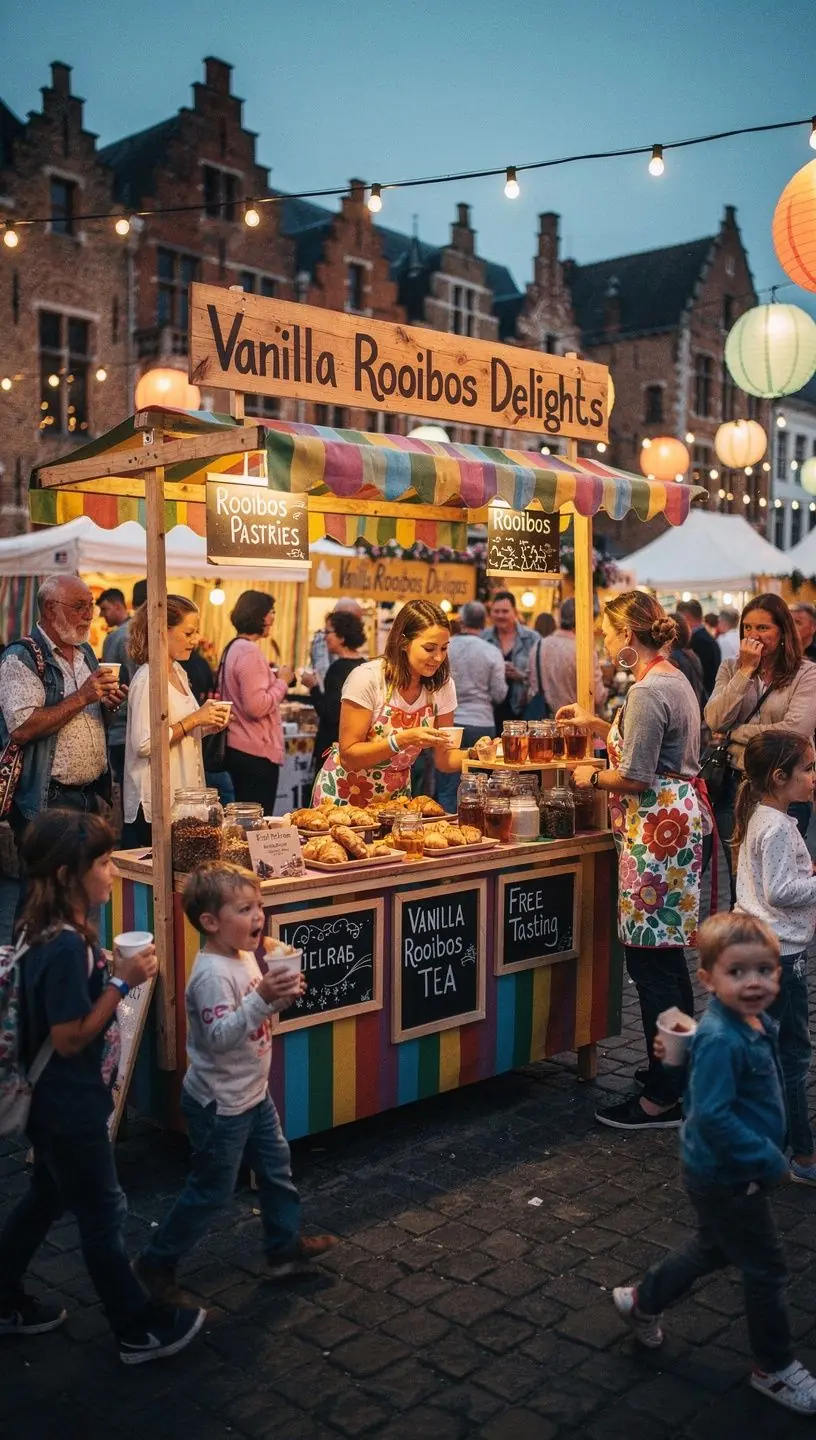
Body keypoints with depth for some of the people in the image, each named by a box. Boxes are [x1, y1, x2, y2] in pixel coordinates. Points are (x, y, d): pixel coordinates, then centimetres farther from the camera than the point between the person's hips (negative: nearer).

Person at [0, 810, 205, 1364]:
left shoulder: (55, 934, 1)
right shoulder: (65, 948, -29)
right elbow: (69, 1038, -26)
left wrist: (113, 971, 1)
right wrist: (122, 982, -24)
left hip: (59, 1105, 10)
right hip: (70, 1110, -9)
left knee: (45, 1199, 25)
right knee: (104, 1214, 6)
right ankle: (140, 1329, 23)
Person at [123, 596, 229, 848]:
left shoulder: (178, 673, 12)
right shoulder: (148, 678, -14)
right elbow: (144, 744, -22)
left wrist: (206, 723, 5)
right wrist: (194, 720, -18)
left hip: (182, 796, 8)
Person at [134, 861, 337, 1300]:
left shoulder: (245, 957, 2)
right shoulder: (212, 974, -27)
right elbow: (219, 1036, -34)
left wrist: (281, 997, -5)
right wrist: (262, 998, -41)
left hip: (252, 1094, 9)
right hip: (219, 1104, -9)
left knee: (276, 1167, 19)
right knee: (211, 1190, 5)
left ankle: (285, 1244, 37)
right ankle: (156, 1263, 22)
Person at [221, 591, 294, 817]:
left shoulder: (233, 648, 14)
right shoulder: (249, 652, -17)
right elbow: (257, 707, -23)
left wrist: (273, 679, 13)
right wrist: (282, 682, -10)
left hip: (237, 748, 10)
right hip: (256, 753, -10)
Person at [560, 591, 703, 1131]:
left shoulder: (648, 690, -19)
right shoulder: (674, 679, 13)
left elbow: (637, 779, -20)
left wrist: (592, 776, -3)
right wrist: (598, 723, 26)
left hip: (657, 829, -11)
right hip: (681, 818, 11)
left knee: (650, 962, -4)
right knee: (668, 955, 18)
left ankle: (663, 1097, 4)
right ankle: (681, 1071, 30)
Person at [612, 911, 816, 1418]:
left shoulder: (757, 1024, -1)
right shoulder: (721, 1039, -30)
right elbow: (713, 1115, -33)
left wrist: (770, 1155, 12)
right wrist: (769, 1161, -26)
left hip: (731, 1172, 9)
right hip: (727, 1179, -9)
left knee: (714, 1248, 28)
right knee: (768, 1270, 7)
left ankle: (642, 1301, 45)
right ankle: (774, 1370, 28)